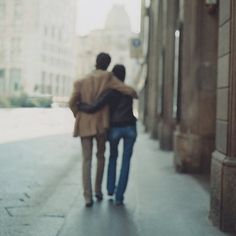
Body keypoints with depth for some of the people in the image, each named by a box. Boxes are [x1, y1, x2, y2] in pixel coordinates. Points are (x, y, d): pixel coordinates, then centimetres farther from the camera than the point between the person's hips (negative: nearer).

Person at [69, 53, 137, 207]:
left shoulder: (82, 81, 6)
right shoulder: (107, 77, -4)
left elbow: (72, 103, -1)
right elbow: (129, 91, -9)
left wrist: (80, 117, 13)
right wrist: (134, 95, 15)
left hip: (84, 125, 2)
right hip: (101, 125, -1)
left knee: (86, 160, 1)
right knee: (101, 156, 21)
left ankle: (88, 197, -10)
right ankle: (98, 190, 22)